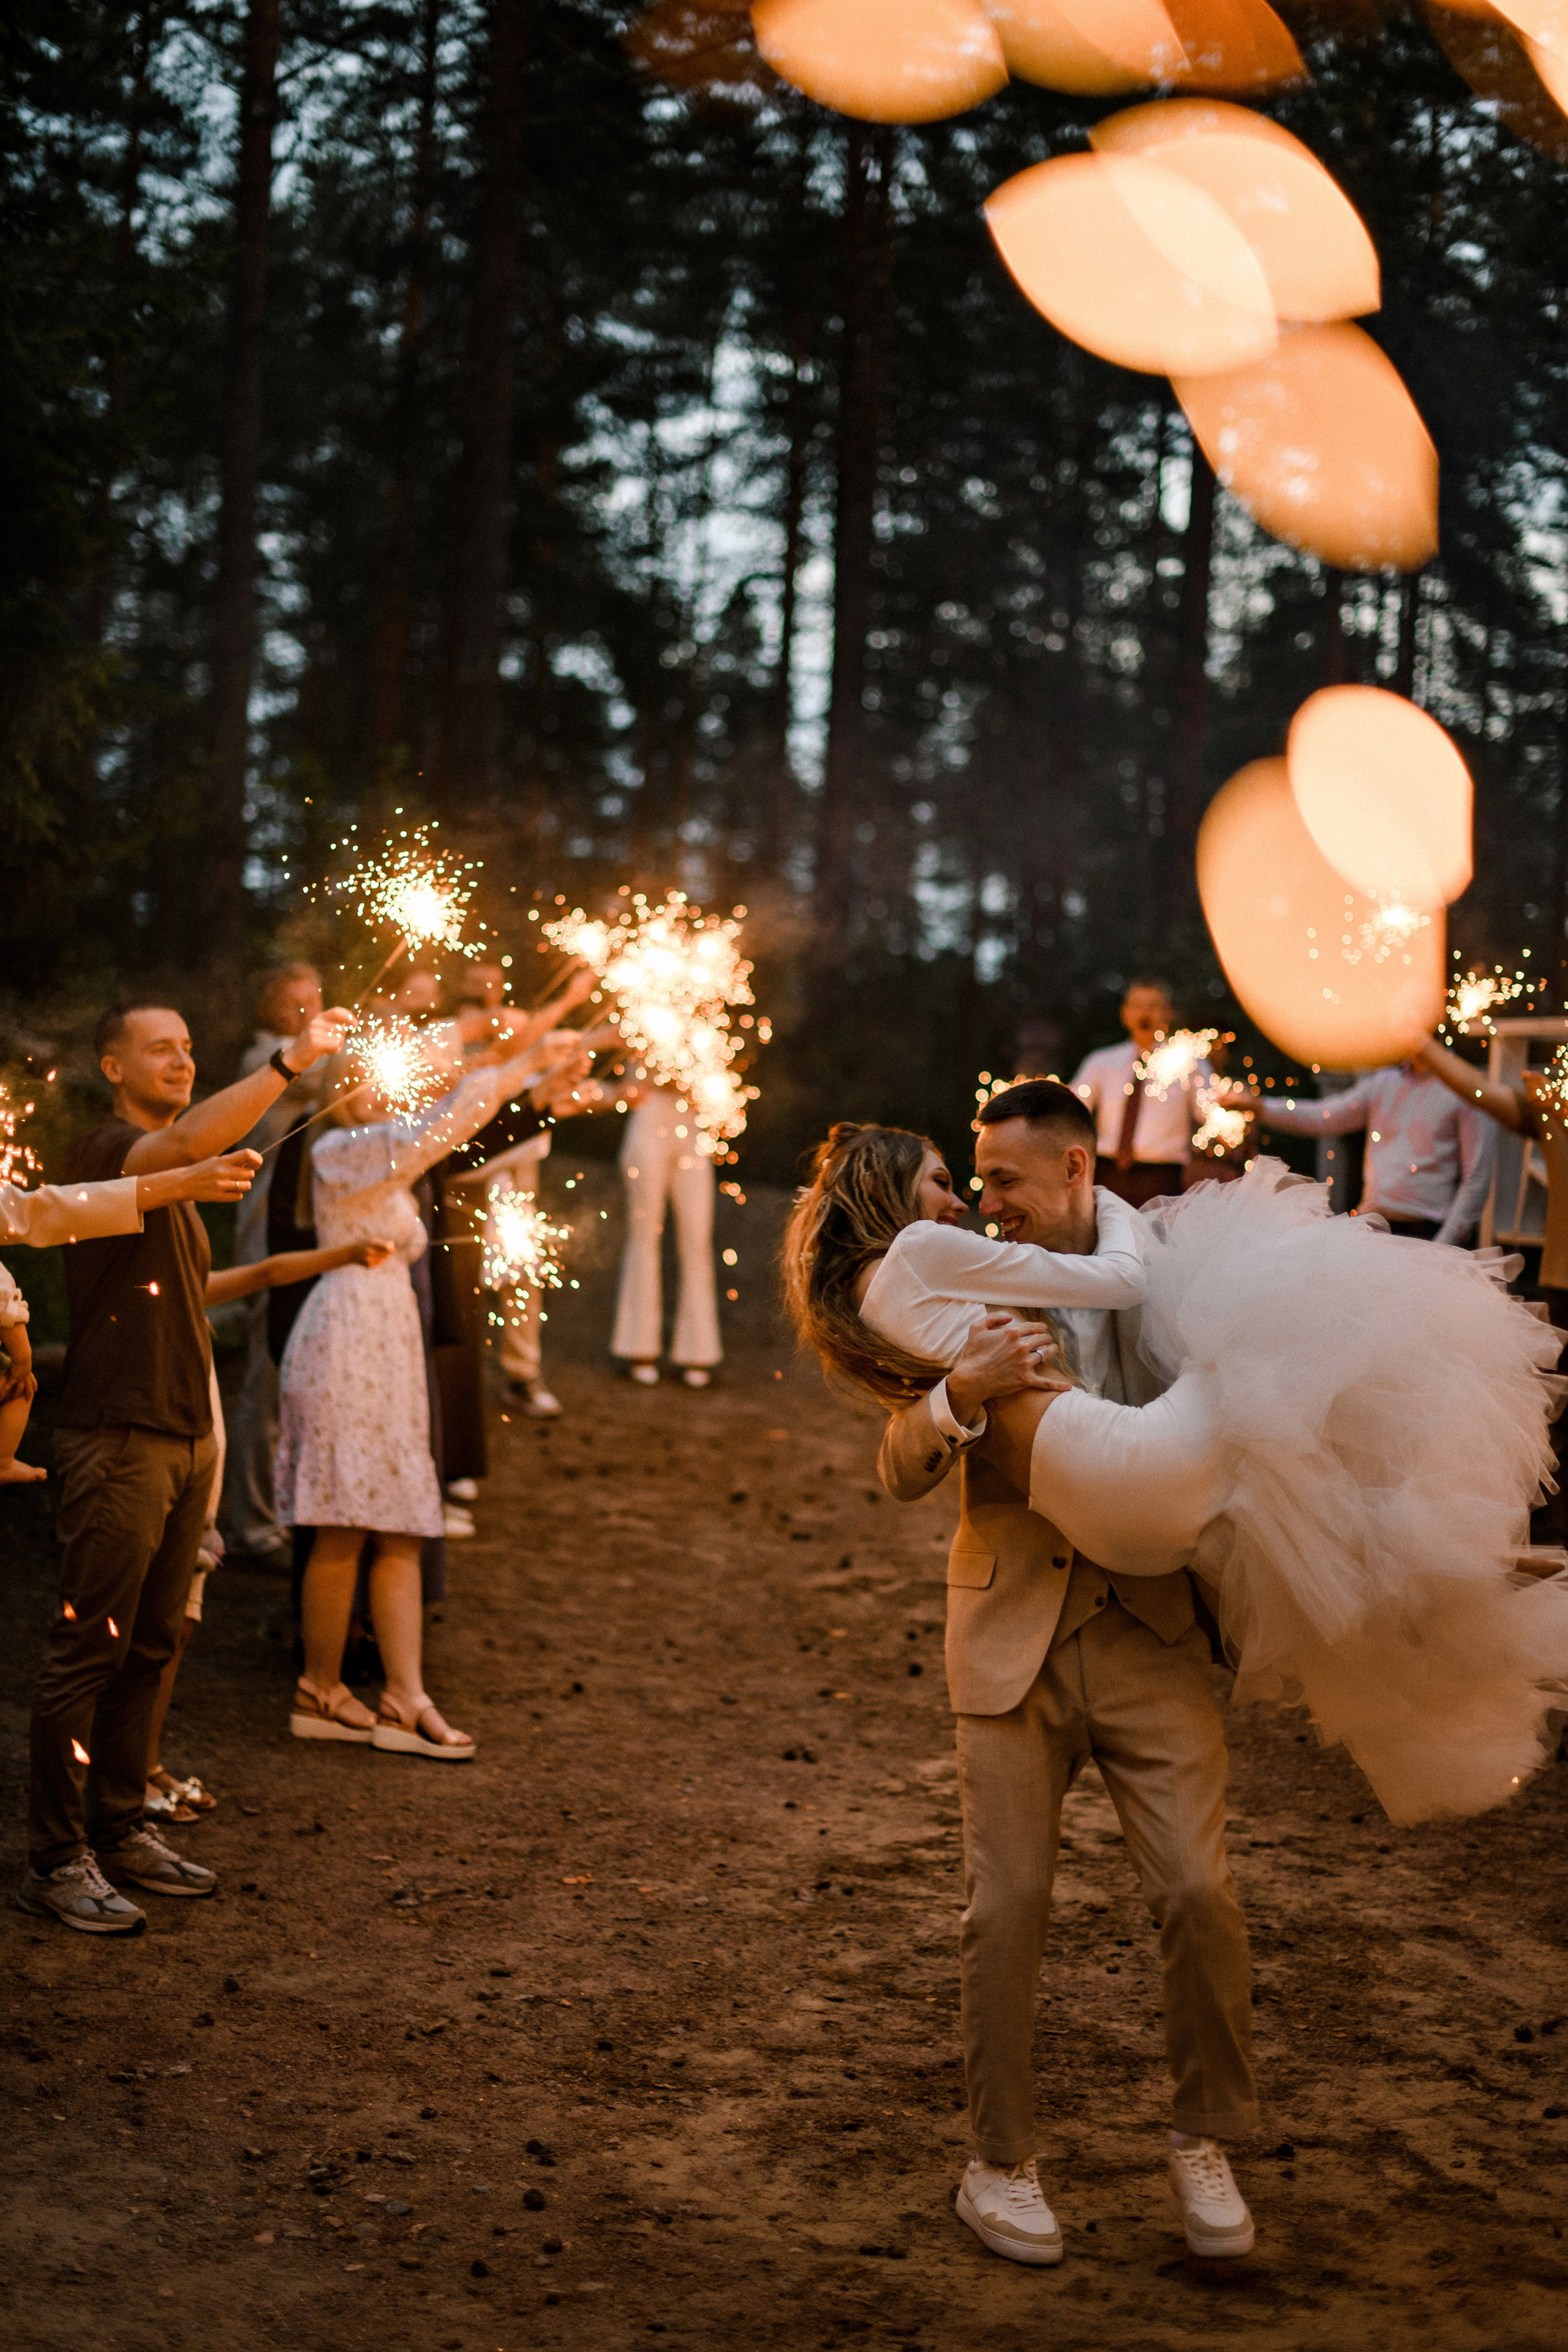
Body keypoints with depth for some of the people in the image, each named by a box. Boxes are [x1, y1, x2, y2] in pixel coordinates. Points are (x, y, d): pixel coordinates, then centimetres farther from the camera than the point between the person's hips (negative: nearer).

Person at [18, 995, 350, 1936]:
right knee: (90, 1648, -5)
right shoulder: (108, 1149, -11)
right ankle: (57, 1859, 1)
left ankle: (120, 1830, 21)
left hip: (186, 1435, 9)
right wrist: (290, 1063, -38)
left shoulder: (174, 1179, 20)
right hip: (118, 1441, -9)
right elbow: (185, 1142, -34)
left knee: (151, 1646, 12)